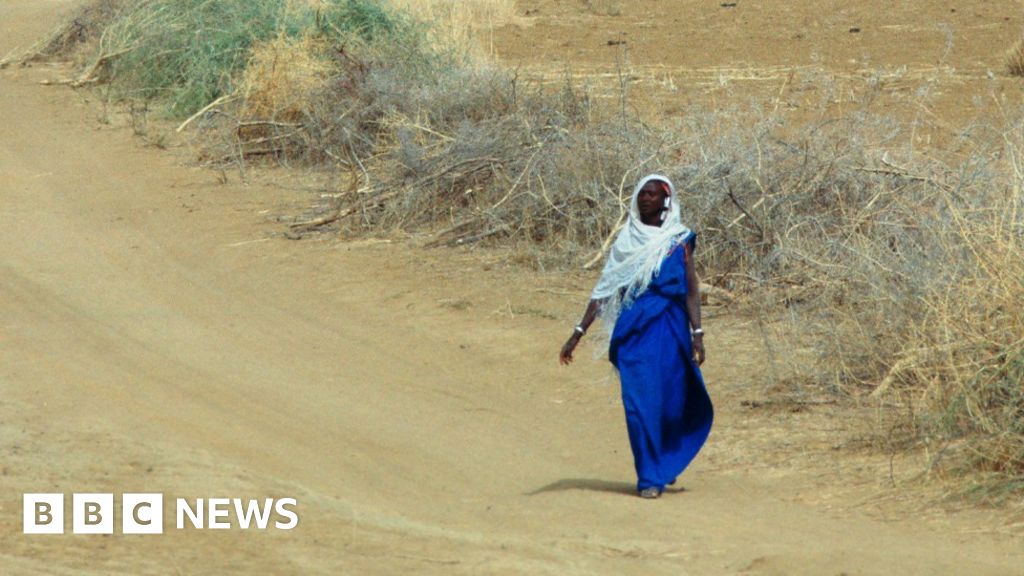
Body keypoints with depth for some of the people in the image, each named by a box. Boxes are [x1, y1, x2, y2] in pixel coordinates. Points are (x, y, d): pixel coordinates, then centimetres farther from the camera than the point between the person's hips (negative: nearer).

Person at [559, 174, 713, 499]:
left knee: (674, 400, 3)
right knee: (640, 402, -5)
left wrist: (697, 334, -10)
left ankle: (666, 464, 29)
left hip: (670, 329, -1)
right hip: (634, 330, 1)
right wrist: (578, 334, 2)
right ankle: (649, 478, 3)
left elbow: (691, 288, 0)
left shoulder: (679, 240, 4)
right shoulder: (627, 241, 7)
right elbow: (604, 289, 7)